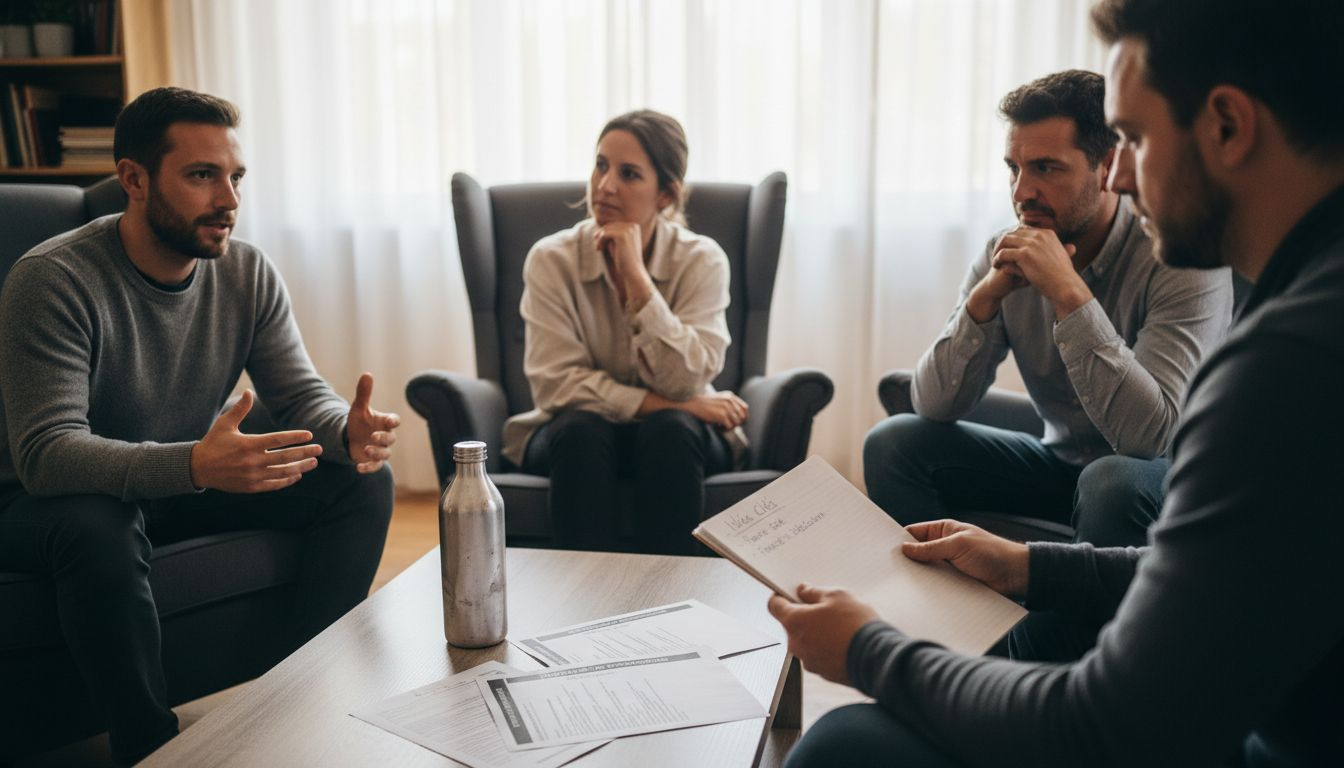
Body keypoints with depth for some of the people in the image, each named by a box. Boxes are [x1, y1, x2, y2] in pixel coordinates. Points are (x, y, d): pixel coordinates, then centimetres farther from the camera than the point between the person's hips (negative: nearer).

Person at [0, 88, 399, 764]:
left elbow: (302, 397, -7)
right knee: (99, 529, -40)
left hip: (189, 480, 5)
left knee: (363, 479, -11)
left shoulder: (247, 272, -7)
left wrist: (349, 429, -33)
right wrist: (194, 465, -49)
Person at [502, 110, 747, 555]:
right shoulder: (552, 259, -8)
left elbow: (685, 383, -19)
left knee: (670, 430, -33)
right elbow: (556, 382, -14)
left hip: (675, 436, 0)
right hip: (574, 436, 0)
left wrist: (636, 277, -25)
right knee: (582, 431, -33)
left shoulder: (702, 261, -9)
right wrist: (656, 402, -21)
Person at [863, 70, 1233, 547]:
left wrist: (1068, 291, -35)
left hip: (1167, 475, -4)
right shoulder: (1007, 255, -7)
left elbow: (1150, 434, -32)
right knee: (893, 443, -12)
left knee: (1112, 481, -37)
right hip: (1060, 462, 4)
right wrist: (985, 296, -26)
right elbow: (933, 406, -11)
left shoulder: (1181, 261, -21)